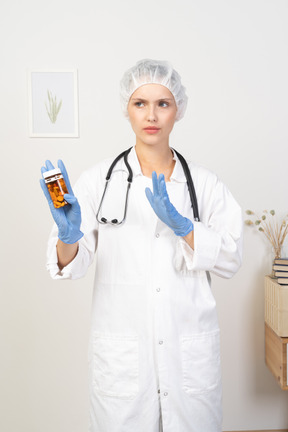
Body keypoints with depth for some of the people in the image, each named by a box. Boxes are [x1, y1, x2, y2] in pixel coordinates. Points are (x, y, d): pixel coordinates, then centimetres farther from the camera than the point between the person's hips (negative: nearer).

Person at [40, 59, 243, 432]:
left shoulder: (204, 183, 2)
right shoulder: (99, 179, -1)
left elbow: (230, 260, -5)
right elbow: (70, 264, -5)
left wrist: (181, 225, -19)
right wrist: (69, 236, -27)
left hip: (190, 351, 1)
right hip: (120, 354, -1)